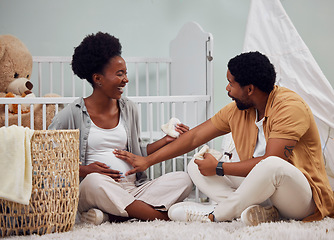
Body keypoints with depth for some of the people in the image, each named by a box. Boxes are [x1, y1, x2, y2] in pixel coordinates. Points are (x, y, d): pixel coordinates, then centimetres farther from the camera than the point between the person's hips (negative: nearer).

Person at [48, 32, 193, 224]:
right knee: (94, 181, -41)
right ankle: (164, 217, -34)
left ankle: (111, 215, -30)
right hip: (91, 191, -5)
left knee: (184, 179, -16)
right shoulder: (74, 114, 0)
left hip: (132, 189, 5)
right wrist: (82, 170, -14)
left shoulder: (129, 109, 16)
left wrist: (166, 141, 10)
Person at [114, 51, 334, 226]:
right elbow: (195, 137, 10)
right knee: (196, 167, -2)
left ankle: (215, 215, -19)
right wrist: (147, 161, 14)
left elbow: (270, 161, -26)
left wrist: (219, 168, -16)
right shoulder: (237, 110, 3)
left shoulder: (290, 107, -20)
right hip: (263, 189, 8)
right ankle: (255, 211, -23)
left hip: (303, 199, -8)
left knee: (272, 166, -42)